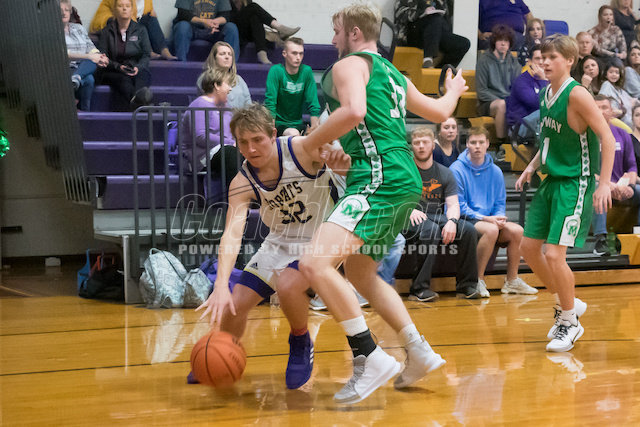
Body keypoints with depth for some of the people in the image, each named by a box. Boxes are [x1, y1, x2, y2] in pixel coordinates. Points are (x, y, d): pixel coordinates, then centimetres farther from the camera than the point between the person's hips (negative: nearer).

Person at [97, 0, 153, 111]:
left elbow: (146, 55, 7)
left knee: (142, 76, -36)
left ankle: (139, 96, -71)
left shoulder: (140, 30, 15)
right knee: (124, 79, -38)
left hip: (138, 70, 1)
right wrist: (118, 66, -16)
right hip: (112, 72, -1)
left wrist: (138, 67, -15)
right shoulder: (106, 32, 12)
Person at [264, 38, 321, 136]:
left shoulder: (307, 71, -1)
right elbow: (270, 102, -15)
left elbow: (313, 103, 1)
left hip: (298, 123, 4)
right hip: (278, 123, -4)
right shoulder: (276, 71, -11)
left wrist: (315, 127, -8)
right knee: (293, 134, -32)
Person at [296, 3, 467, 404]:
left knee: (316, 263, -21)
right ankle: (419, 352, 24)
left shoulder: (349, 65, -1)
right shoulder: (393, 74, 25)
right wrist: (455, 89, 59)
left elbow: (353, 112, -22)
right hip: (404, 181, 10)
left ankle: (371, 358, -23)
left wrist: (306, 145, -10)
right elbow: (440, 112, 37)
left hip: (379, 179, -10)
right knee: (360, 273, 25)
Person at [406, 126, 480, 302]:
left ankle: (466, 286, -11)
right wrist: (410, 210, -25)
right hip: (409, 220, -4)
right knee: (431, 229, -37)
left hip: (436, 218, 4)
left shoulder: (444, 173, 13)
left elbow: (453, 204, 4)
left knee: (468, 230, -21)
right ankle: (419, 288, -34)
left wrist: (452, 221, -19)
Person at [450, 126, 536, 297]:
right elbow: (458, 206, -10)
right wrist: (484, 218, -19)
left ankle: (512, 280, -4)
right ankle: (478, 281, -23)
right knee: (491, 229, -34)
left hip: (490, 220, 6)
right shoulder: (457, 169, -6)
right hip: (464, 220, -6)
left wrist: (499, 218, -9)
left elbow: (500, 203, 15)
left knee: (517, 230, -18)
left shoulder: (495, 171, 12)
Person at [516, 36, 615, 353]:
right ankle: (566, 304, 28)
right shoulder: (546, 95, 8)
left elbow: (607, 137, -18)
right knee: (528, 247, 9)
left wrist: (604, 183, -23)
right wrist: (532, 166, 9)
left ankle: (570, 321, 7)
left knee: (554, 254, -13)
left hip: (576, 183, -9)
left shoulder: (576, 94, -17)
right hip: (552, 180, 9)